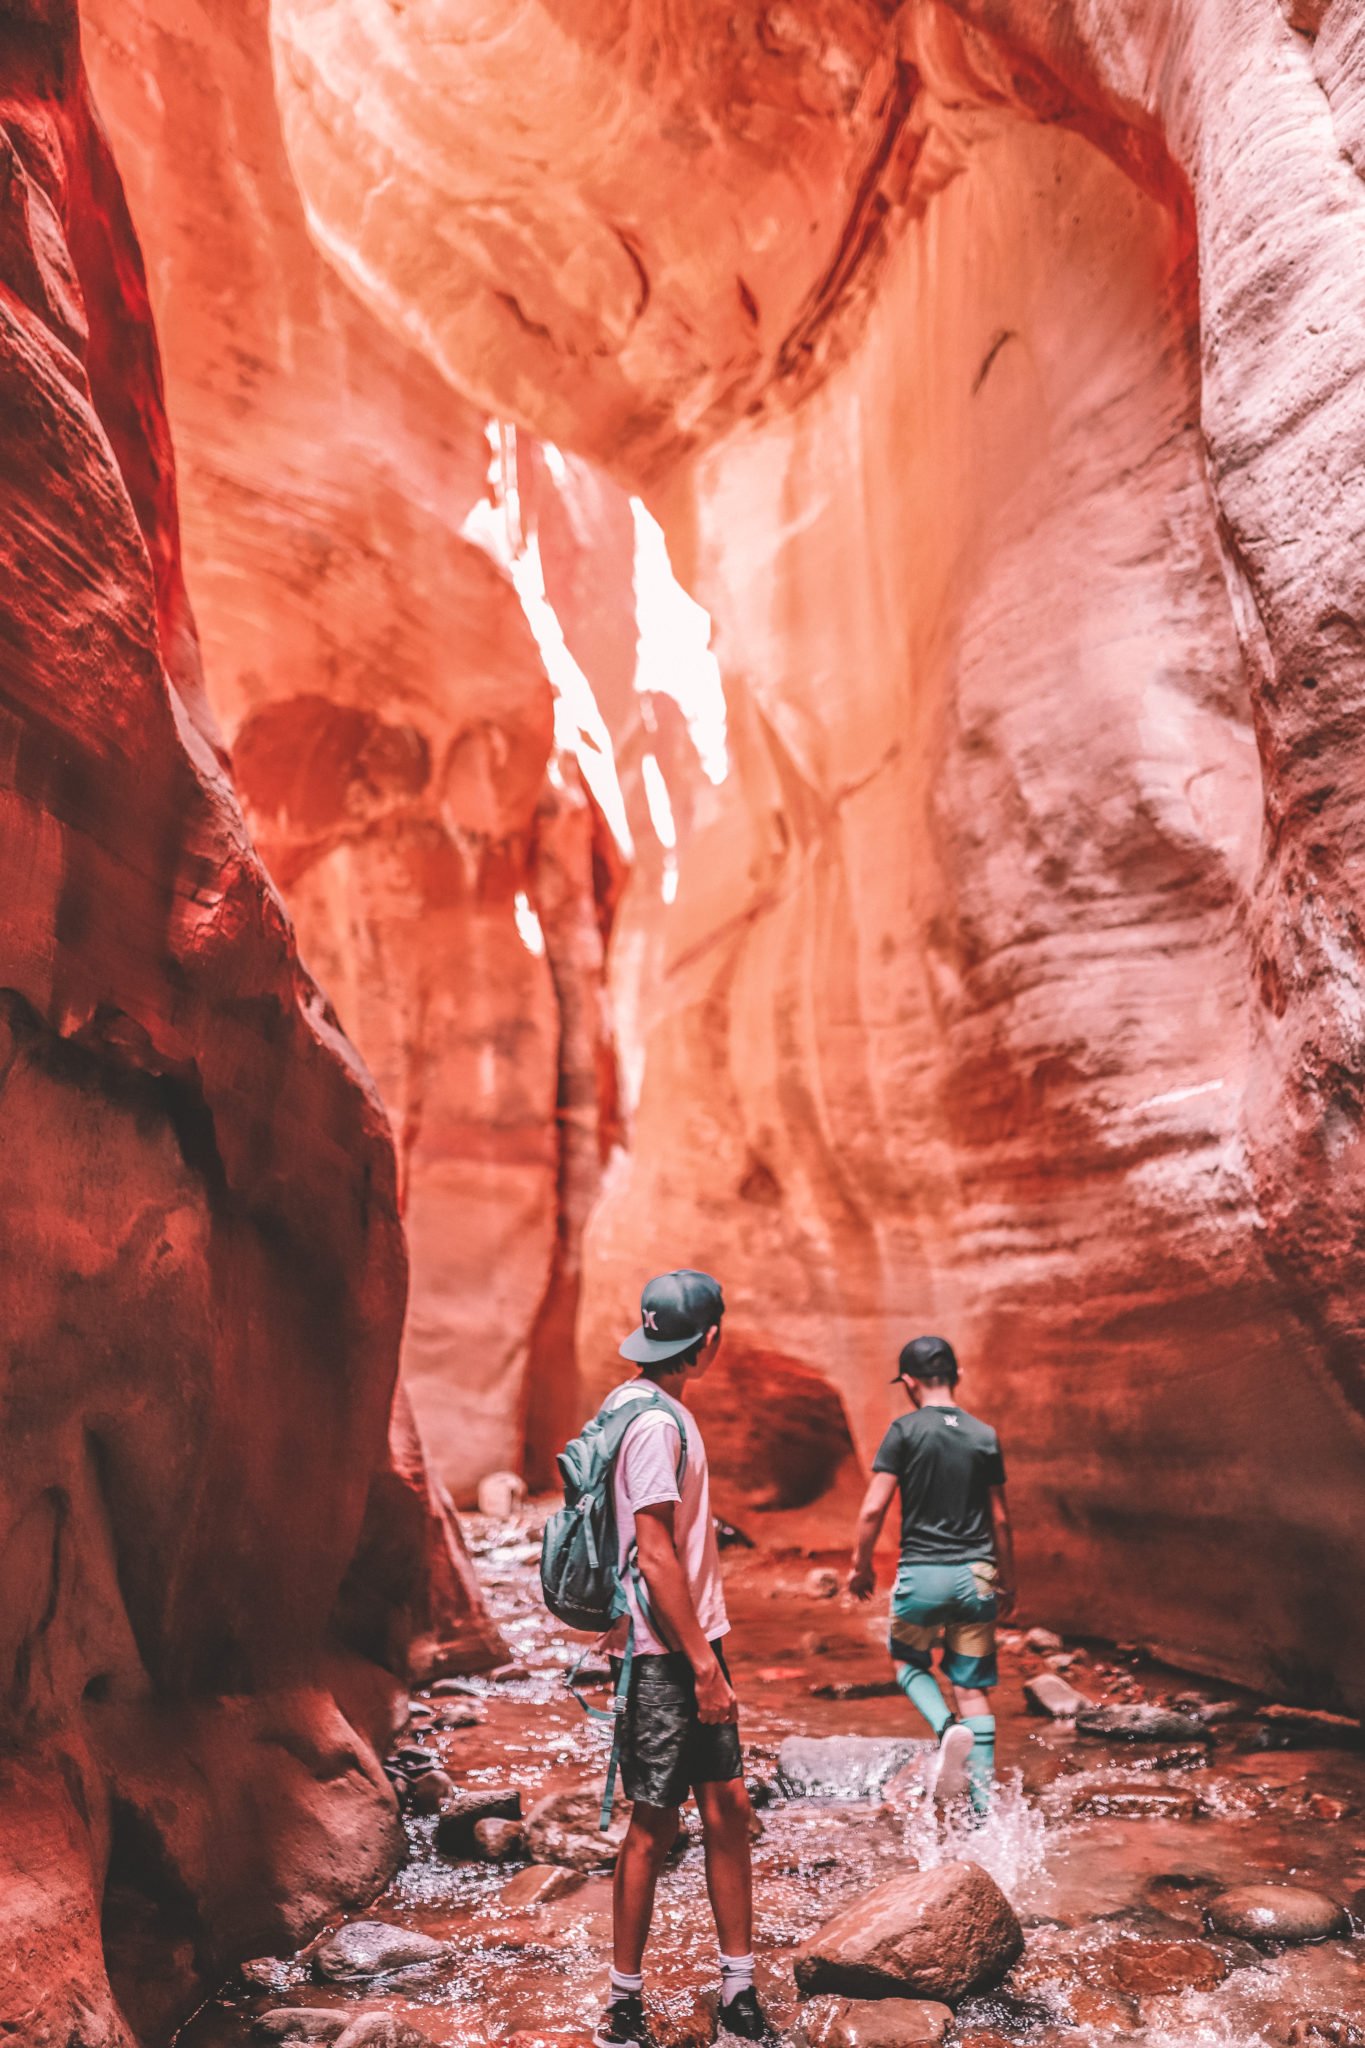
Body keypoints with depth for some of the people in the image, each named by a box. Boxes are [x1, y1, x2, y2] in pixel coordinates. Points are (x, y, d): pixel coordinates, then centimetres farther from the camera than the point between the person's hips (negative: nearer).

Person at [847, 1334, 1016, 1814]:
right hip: (975, 1575, 3)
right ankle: (984, 1805, 7)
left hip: (921, 1573, -3)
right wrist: (1007, 1582, 19)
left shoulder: (905, 1431, -8)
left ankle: (947, 1728, -8)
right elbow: (1000, 1519, 8)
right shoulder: (985, 1436, 4)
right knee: (973, 1689, 10)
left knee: (909, 1662, 20)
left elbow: (874, 1509, -11)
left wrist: (860, 1565, 4)